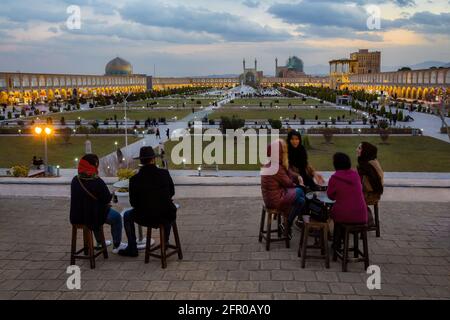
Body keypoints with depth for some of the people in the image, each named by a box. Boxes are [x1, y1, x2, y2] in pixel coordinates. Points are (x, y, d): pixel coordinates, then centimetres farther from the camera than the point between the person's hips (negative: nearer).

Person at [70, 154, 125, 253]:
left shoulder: (75, 180, -4)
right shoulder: (97, 182, -25)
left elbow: (80, 198, 9)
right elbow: (107, 199, -16)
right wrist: (112, 195, 7)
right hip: (93, 217, -7)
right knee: (117, 217, 18)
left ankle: (100, 242, 48)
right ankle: (116, 246, 24)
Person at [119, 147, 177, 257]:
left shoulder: (135, 179, -11)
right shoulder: (165, 174, -6)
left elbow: (133, 203, -1)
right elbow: (172, 193, 8)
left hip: (145, 218, -2)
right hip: (166, 217, 2)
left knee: (127, 215, 27)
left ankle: (132, 249, 29)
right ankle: (165, 242, 40)